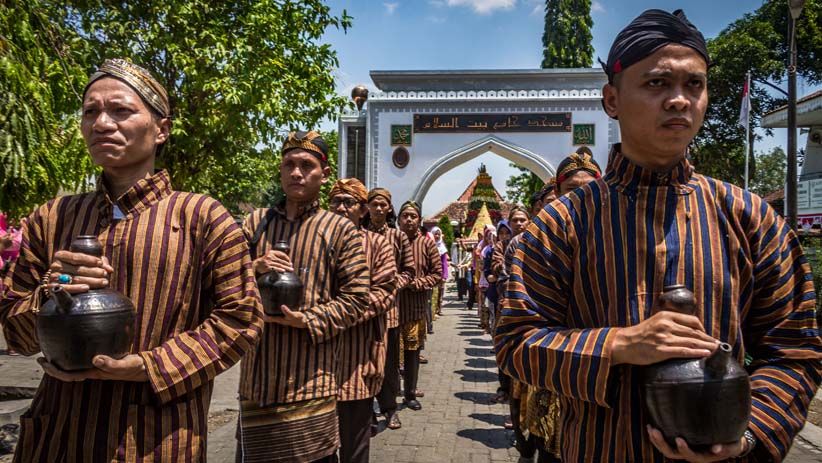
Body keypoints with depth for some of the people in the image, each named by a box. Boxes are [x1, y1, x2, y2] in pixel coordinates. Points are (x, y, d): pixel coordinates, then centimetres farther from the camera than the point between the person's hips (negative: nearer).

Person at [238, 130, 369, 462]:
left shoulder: (341, 230, 0)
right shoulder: (255, 222, 11)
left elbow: (355, 299, -4)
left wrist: (306, 320, -17)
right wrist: (255, 267, -11)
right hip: (258, 376, 3)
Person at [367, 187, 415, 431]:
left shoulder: (399, 237, 5)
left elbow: (409, 270, 7)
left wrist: (393, 285, -8)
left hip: (389, 304, 1)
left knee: (389, 358, 8)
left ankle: (389, 408, 21)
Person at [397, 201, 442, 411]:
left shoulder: (427, 243, 2)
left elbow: (438, 273, 4)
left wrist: (418, 283, -10)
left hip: (416, 306, 1)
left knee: (412, 351, 8)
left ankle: (410, 394, 23)